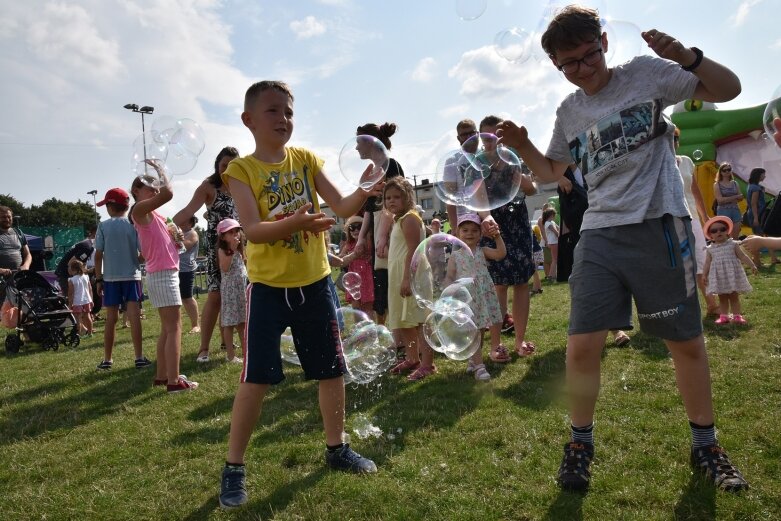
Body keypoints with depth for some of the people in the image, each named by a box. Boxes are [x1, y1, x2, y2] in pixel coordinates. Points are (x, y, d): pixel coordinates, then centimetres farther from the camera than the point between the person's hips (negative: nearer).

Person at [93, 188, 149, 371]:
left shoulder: (103, 226, -1)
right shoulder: (134, 224, -2)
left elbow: (98, 255, -1)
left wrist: (98, 279, 4)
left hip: (110, 278, 1)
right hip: (131, 276, -1)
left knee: (111, 318, 7)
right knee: (134, 316, -2)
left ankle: (107, 360, 13)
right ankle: (139, 357, -3)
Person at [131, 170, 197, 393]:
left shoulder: (152, 214, 19)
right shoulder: (140, 209, -8)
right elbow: (168, 193, -23)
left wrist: (174, 236, 2)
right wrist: (159, 169, -7)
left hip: (166, 273, 10)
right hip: (162, 274, -10)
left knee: (167, 328, 14)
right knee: (174, 327, -11)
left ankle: (162, 375, 21)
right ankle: (174, 380, -11)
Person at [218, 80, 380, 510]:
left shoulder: (306, 160, 3)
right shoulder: (242, 169, -6)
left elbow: (342, 208, -4)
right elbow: (252, 230, -19)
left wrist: (365, 193, -25)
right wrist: (295, 222, -37)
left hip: (314, 281, 4)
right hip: (269, 286, -3)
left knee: (332, 369, 11)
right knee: (255, 379, -3)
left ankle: (336, 448, 32)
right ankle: (234, 467, 15)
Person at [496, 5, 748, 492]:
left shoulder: (647, 73, 3)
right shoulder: (569, 112, 13)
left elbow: (728, 88, 4)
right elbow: (552, 173, 24)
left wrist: (686, 56, -15)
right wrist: (523, 147, 4)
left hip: (659, 225, -2)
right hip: (599, 235, 2)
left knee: (687, 341, 7)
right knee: (582, 347, -6)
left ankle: (706, 445, 28)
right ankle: (581, 444, 15)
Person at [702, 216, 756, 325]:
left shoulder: (733, 245, -2)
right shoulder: (710, 249, 2)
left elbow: (743, 256, -2)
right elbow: (707, 263, 5)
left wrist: (752, 266, -8)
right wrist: (704, 275, 2)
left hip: (732, 275, -1)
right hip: (718, 277, 1)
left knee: (734, 296, 6)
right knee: (722, 298, 8)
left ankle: (737, 316, 11)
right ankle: (723, 316, 13)